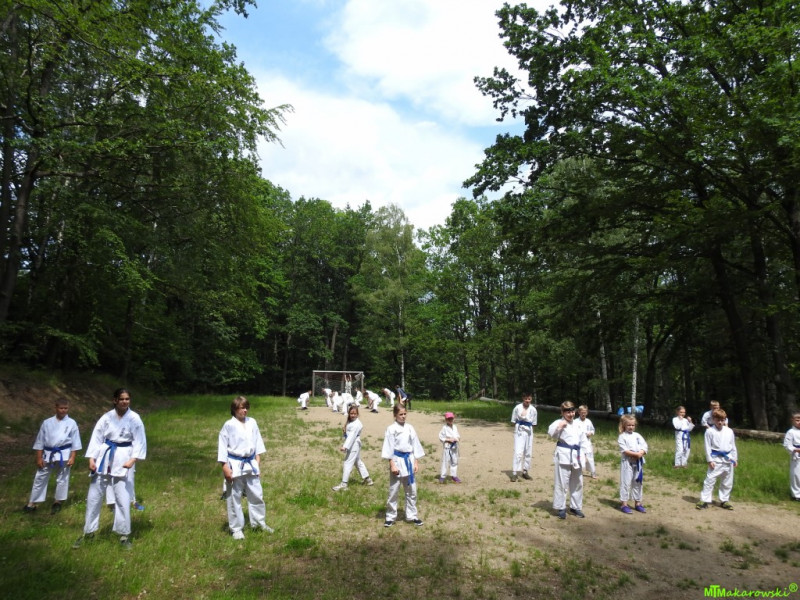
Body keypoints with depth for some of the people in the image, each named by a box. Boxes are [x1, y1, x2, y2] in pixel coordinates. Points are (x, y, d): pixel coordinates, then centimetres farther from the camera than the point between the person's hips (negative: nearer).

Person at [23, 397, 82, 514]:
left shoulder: (71, 423, -4)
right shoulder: (47, 423, 0)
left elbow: (75, 442, -2)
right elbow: (40, 441, 5)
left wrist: (72, 457, -6)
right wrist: (39, 457, 2)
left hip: (64, 454, -2)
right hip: (48, 454, 2)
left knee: (62, 479, 8)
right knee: (40, 478, 9)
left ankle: (57, 502, 26)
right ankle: (32, 503, 23)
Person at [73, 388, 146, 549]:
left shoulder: (134, 418, -6)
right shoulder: (107, 417, -1)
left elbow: (139, 441, -5)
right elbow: (96, 437, 1)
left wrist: (133, 459, -15)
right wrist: (91, 459, -6)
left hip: (122, 459, -2)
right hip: (104, 458, 3)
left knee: (122, 498, -3)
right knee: (94, 496, 11)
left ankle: (124, 535, 12)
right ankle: (88, 532, 30)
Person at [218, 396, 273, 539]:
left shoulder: (252, 422, 2)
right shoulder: (229, 425, -11)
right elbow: (222, 446, -9)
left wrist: (257, 462, 7)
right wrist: (225, 467, -12)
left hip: (250, 464, 4)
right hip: (235, 465, -4)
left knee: (256, 494, 13)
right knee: (234, 498, 8)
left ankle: (259, 522, 31)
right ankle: (236, 528, 23)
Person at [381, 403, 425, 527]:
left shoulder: (410, 428, 5)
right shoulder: (391, 429, -8)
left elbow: (415, 445, 8)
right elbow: (389, 448, -9)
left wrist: (416, 462, 4)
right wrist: (392, 465, -14)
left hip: (409, 460, 4)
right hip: (397, 461, -4)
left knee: (412, 491, 11)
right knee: (393, 491, 5)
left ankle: (412, 515, 25)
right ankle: (390, 517, 19)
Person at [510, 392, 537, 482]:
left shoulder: (533, 409, 0)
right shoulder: (517, 408, -8)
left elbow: (533, 423, 10)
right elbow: (514, 421, 0)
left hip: (529, 432, 4)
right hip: (519, 431, -4)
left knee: (528, 452, 11)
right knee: (518, 452, -10)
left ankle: (525, 472, 25)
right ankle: (514, 473, -5)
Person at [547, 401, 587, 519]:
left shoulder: (577, 425, 13)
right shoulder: (559, 422, -7)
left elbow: (583, 440, 17)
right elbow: (551, 433, -22)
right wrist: (559, 427, -34)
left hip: (576, 456, 7)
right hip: (563, 455, -7)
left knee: (577, 483, 16)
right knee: (562, 483, -1)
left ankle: (575, 507, 32)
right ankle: (561, 508, 12)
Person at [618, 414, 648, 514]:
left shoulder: (637, 435, 10)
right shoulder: (622, 436, -5)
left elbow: (644, 446, 2)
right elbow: (624, 450, -14)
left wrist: (641, 453, -17)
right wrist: (636, 454, -22)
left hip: (638, 462, 5)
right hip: (627, 462, -5)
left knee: (638, 482, 13)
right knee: (626, 482, -2)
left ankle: (638, 503, 26)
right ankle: (624, 504, 6)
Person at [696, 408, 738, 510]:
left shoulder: (729, 431, 6)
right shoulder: (710, 431, -7)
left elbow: (733, 446, 13)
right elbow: (708, 447, -7)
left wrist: (735, 458, 10)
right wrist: (709, 460, -11)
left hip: (728, 459, 5)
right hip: (716, 460, -4)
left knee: (727, 482, 13)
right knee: (710, 480, -5)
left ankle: (724, 500, 26)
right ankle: (704, 500, -1)